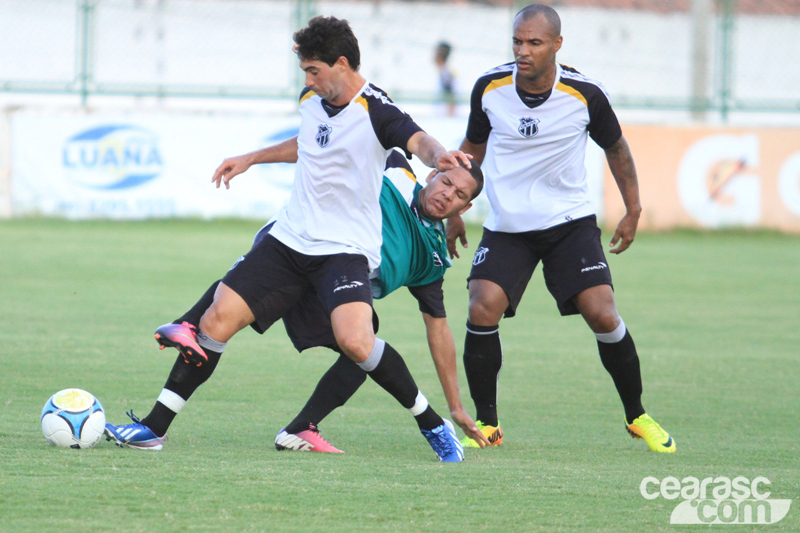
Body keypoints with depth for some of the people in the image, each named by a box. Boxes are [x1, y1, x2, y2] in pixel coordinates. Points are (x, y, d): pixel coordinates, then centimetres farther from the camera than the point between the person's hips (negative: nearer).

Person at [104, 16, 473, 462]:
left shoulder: (375, 111, -15)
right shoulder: (312, 99, 8)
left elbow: (419, 141, -34)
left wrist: (439, 156, -56)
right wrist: (252, 158, 36)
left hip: (346, 249, -7)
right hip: (290, 239, 7)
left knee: (354, 340, -29)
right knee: (217, 319, -2)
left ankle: (434, 425, -9)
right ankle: (154, 428, 7)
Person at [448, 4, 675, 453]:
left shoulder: (585, 94, -13)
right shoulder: (490, 88, -8)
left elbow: (615, 148, 7)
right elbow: (473, 148, 11)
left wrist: (633, 211, 9)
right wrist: (454, 210, 12)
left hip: (571, 222, -1)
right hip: (506, 226, 1)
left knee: (603, 315, -13)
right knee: (482, 312, -17)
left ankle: (637, 416, 9)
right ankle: (487, 424, 0)